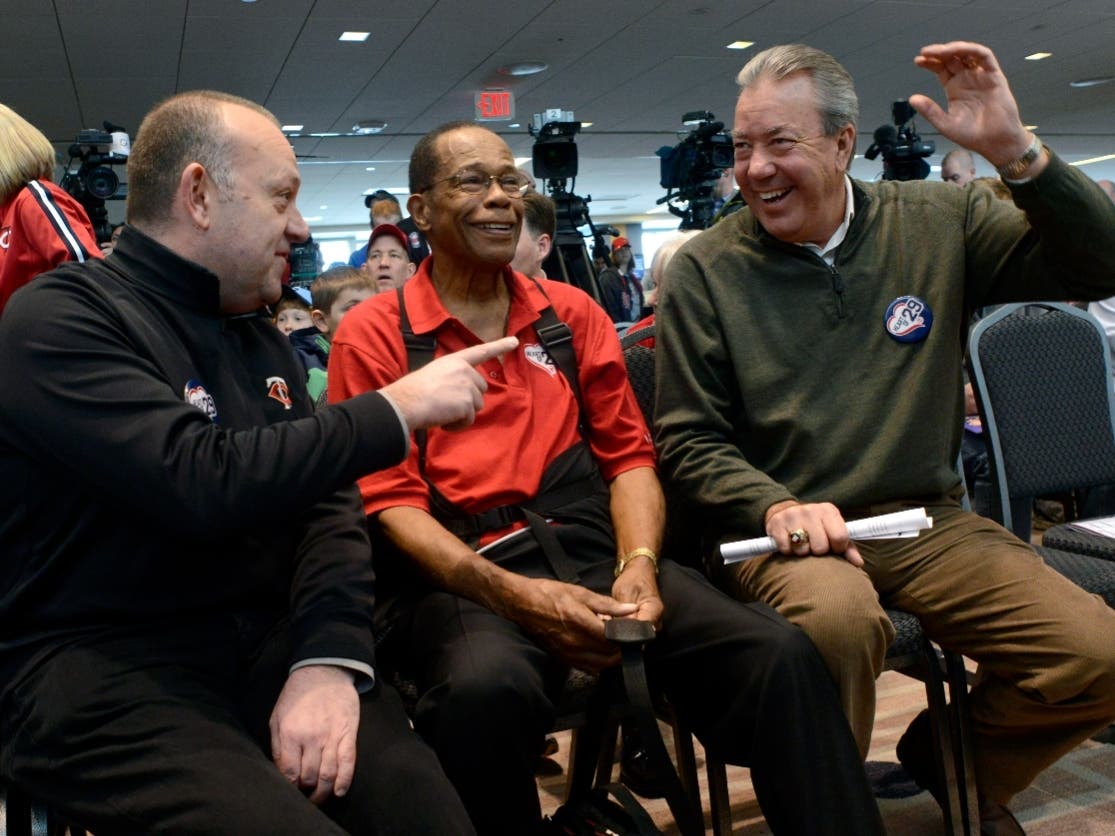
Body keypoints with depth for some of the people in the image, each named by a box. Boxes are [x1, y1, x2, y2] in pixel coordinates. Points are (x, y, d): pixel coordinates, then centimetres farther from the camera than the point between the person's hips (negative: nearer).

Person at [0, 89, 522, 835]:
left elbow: (327, 502, 5)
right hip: (102, 669, -5)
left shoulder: (259, 337, 13)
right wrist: (397, 407, -15)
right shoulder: (61, 319, -9)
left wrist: (331, 657, -12)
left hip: (269, 640, 6)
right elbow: (204, 484, -24)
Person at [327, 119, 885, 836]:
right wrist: (514, 594, -16)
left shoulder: (573, 312, 18)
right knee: (486, 687, -38)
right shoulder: (374, 336, 5)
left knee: (779, 655, -21)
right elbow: (390, 502, -2)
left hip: (593, 552, 4)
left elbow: (628, 453, 14)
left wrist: (639, 565, -6)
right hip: (461, 576, -3)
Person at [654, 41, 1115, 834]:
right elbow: (689, 440, -1)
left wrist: (1016, 150, -12)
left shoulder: (937, 223, 5)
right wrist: (776, 508, -19)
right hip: (784, 533, -3)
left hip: (930, 521, 3)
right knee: (838, 615, -35)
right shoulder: (705, 270, -1)